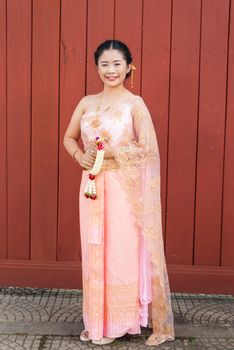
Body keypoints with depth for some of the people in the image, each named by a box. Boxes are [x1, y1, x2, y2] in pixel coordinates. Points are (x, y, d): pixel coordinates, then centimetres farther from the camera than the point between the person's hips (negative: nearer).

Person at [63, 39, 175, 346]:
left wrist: (110, 152, -14)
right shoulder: (87, 103, 10)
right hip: (93, 187, 5)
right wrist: (80, 156, -1)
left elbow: (147, 149, -10)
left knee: (122, 252, 2)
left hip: (124, 188, -5)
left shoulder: (135, 104, -5)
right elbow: (69, 138, 18)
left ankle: (120, 321, 18)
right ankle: (97, 321, 25)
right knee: (94, 252, 10)